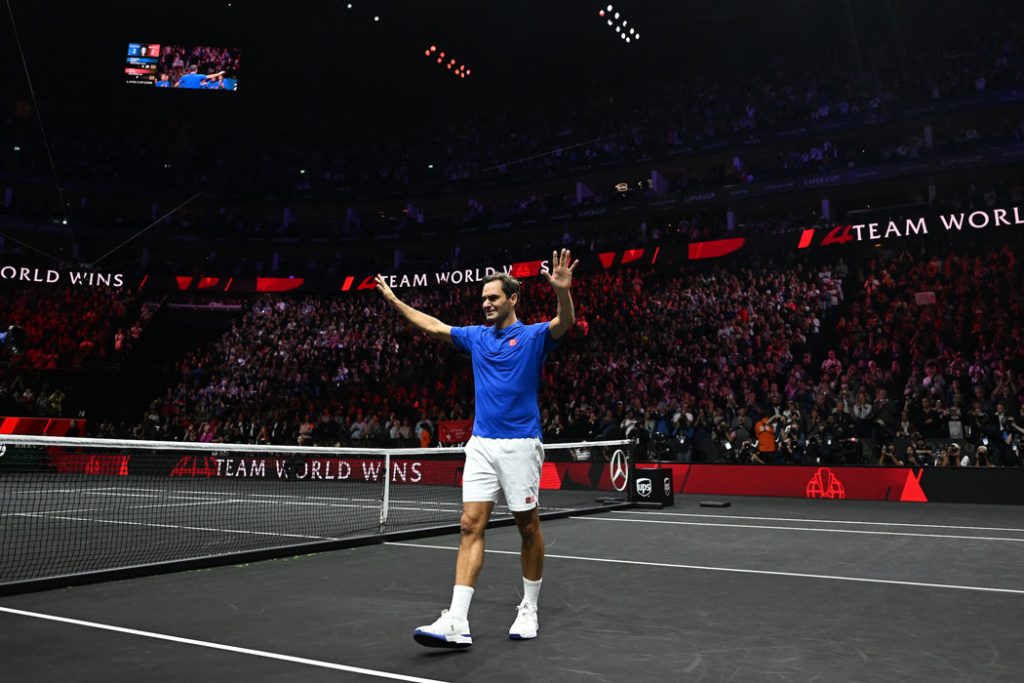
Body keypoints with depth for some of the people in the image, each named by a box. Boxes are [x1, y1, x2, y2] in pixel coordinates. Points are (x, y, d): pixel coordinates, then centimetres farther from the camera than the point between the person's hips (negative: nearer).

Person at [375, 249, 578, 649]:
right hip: (481, 444, 5)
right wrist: (394, 301, 26)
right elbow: (432, 326, 24)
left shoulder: (533, 336, -2)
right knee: (471, 525, -4)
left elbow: (565, 323, -21)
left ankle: (529, 610, 23)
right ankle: (457, 622, -8)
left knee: (528, 527, 6)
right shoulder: (476, 336, 13)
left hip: (520, 444, -4)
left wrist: (563, 291, -41)